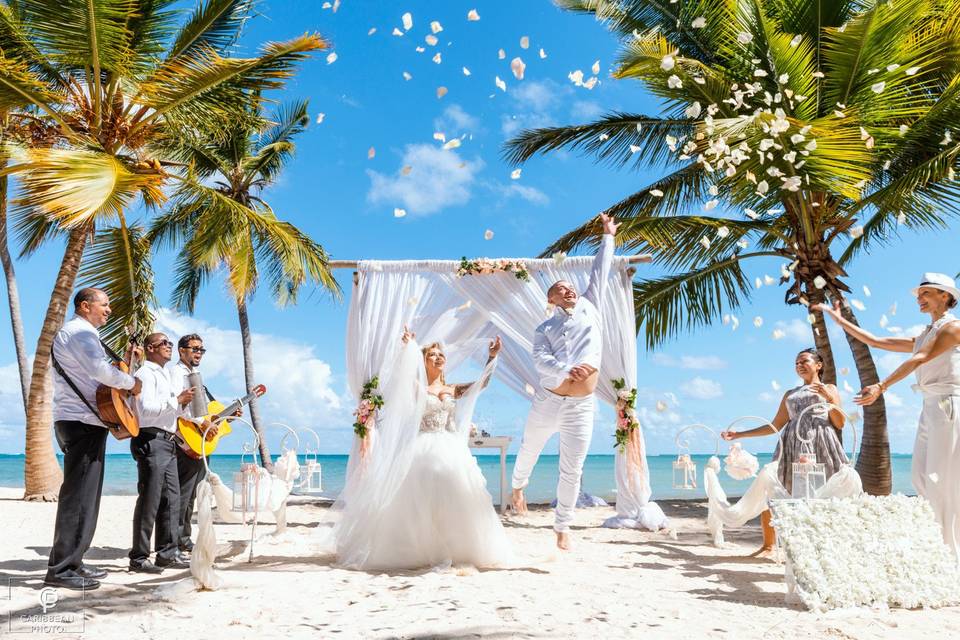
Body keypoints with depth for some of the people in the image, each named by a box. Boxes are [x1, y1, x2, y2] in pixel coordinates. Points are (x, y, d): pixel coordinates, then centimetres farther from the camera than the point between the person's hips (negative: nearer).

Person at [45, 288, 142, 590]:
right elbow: (100, 370, -27)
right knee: (78, 494, -10)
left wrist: (125, 362, 16)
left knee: (84, 493, 14)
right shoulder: (79, 331, -10)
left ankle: (72, 561, 19)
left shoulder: (81, 333, 25)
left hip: (84, 422, 11)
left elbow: (95, 376, 24)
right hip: (82, 422, -11)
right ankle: (61, 569, -7)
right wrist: (132, 382, -13)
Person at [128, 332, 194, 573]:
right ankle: (139, 558, 0)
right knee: (149, 501, -7)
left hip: (168, 443, 10)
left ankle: (168, 553, 15)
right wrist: (176, 400, -14)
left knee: (171, 499, 9)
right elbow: (146, 409, -19)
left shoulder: (165, 375, 24)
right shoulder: (146, 373, -6)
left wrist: (181, 405, 11)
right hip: (151, 441, -10)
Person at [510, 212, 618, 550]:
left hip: (582, 407, 1)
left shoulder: (589, 307, 10)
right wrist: (567, 371, -33)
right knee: (529, 450, 19)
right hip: (548, 402, -1)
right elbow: (541, 360, -15)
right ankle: (518, 486, 50)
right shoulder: (545, 328, 2)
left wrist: (608, 237, 22)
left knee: (572, 470, 6)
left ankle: (562, 528, 20)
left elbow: (600, 272, 16)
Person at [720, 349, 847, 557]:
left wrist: (830, 398, -8)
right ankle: (768, 545, 7)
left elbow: (840, 424, 7)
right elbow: (775, 426, 21)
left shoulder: (829, 389, 16)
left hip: (820, 444, -3)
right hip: (792, 445, 3)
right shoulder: (790, 394, 25)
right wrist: (739, 434, 16)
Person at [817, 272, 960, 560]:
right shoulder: (923, 337, 21)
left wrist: (881, 387, -25)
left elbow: (919, 360, -16)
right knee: (922, 477, 3)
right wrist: (840, 320, 19)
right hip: (930, 408, 8)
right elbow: (876, 341, 21)